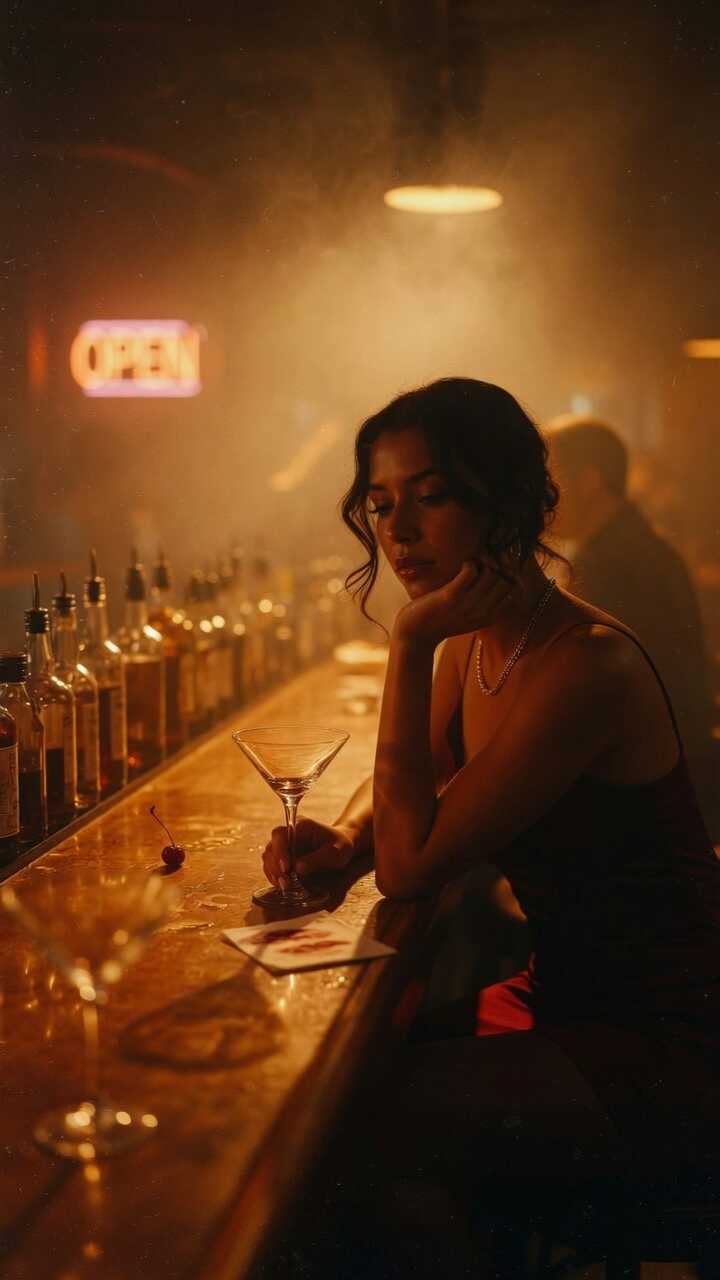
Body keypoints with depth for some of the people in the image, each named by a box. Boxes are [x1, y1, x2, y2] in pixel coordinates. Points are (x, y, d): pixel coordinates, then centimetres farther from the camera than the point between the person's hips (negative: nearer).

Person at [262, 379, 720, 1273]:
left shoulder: (588, 667, -25)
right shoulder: (471, 644, 2)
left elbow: (411, 867, -25)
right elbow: (407, 780, 19)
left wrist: (410, 645, -25)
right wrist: (344, 836, -4)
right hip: (557, 993, 8)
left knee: (368, 1115, -23)